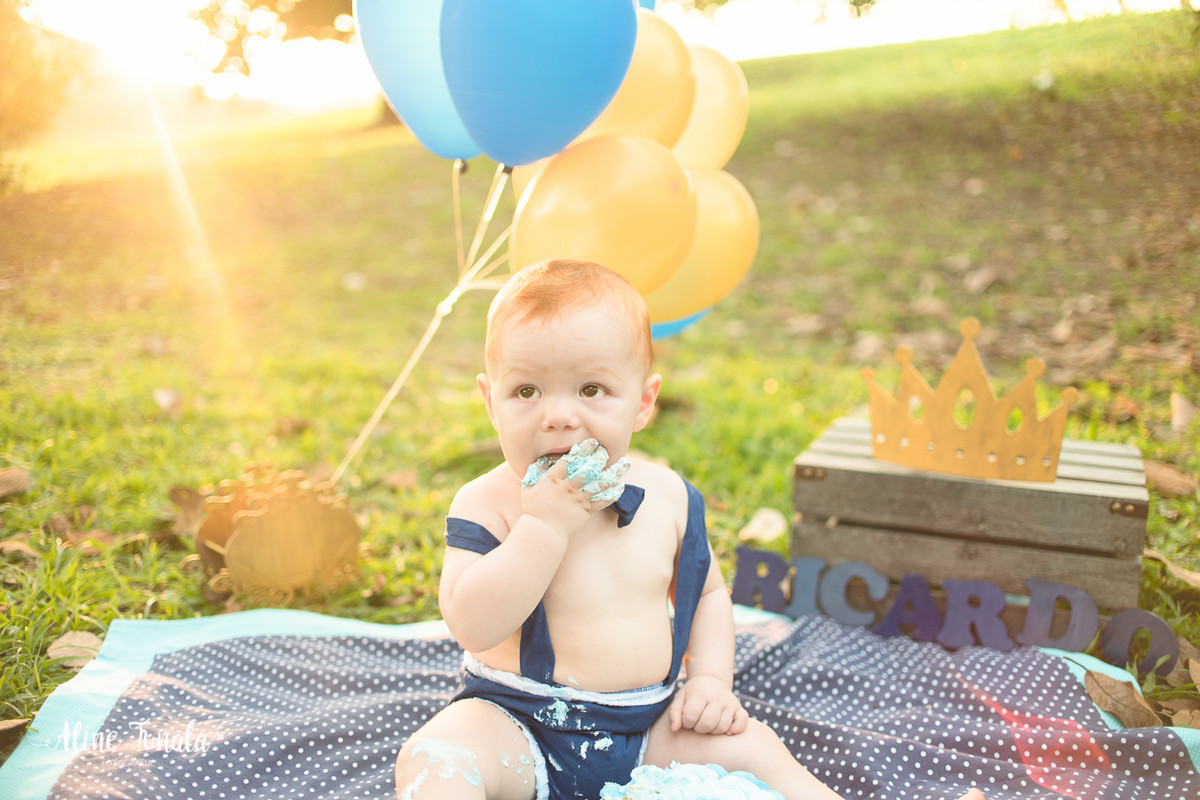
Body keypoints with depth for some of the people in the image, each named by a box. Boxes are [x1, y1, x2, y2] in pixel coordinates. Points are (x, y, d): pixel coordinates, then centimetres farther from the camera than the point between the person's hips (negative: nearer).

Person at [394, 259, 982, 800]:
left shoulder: (668, 497, -2)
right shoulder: (487, 504, -14)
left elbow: (706, 591, 13)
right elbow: (472, 625, -27)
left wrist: (710, 679, -2)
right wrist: (546, 522, -32)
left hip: (646, 729, 3)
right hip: (516, 724, -3)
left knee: (750, 745, -8)